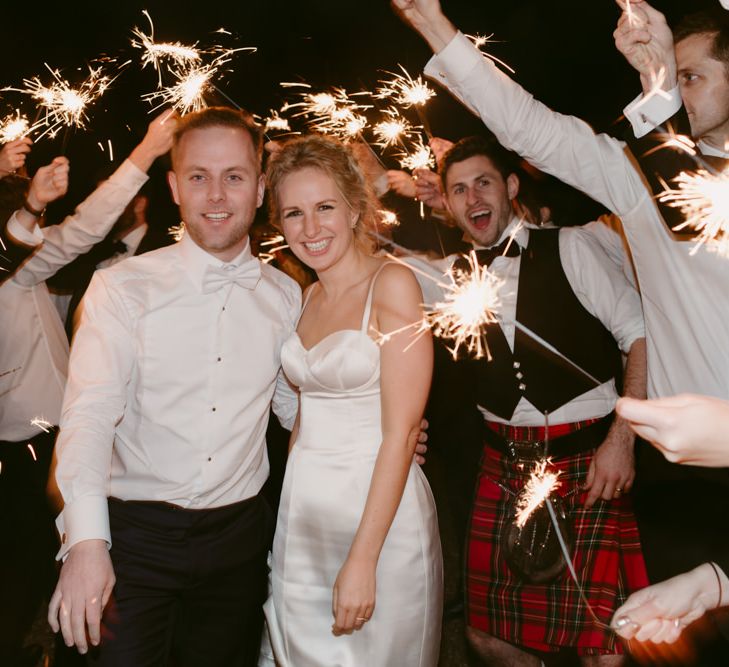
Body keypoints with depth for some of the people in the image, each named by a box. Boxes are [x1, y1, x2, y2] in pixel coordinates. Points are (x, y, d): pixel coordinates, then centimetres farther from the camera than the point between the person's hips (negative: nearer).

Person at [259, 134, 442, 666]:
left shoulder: (393, 283, -12)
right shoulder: (309, 297, 9)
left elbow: (400, 434, -17)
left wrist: (362, 560, -19)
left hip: (380, 513, -6)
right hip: (302, 512, 6)